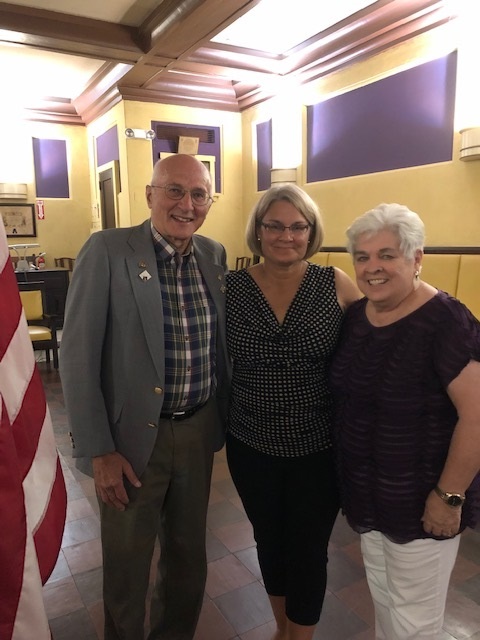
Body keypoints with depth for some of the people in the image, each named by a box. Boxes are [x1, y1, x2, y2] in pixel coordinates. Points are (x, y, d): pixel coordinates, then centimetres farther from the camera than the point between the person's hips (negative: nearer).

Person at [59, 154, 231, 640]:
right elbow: (78, 357, -13)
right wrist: (98, 451, -13)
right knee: (127, 562, 17)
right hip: (134, 436, -4)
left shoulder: (215, 254, 1)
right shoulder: (107, 250, -14)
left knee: (189, 553, 23)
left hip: (199, 431, 5)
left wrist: (222, 418, 9)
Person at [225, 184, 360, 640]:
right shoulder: (230, 288, -6)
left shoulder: (336, 284, -8)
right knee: (269, 543, 22)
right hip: (251, 447, 2)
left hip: (320, 448, -1)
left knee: (308, 553, 14)